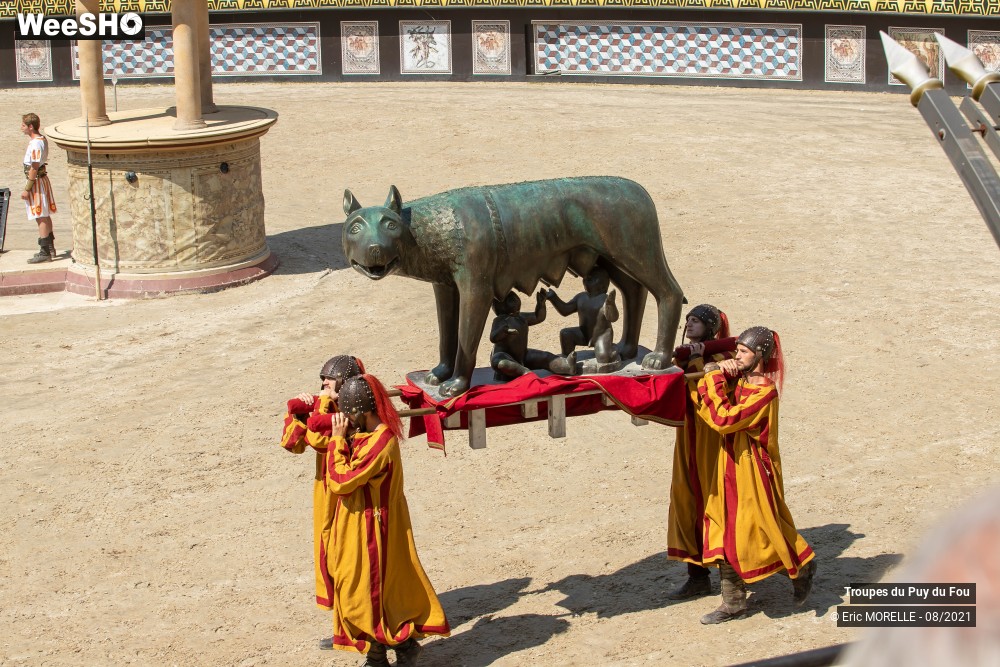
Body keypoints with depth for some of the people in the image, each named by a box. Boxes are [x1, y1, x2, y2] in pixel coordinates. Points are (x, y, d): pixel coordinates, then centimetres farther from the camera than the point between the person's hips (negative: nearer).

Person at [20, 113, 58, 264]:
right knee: (45, 216, 17)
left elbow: (34, 168, -22)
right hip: (42, 178, 10)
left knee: (41, 218, -6)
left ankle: (44, 252, -3)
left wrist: (27, 189, -20)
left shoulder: (35, 144, -21)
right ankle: (50, 248, 26)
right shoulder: (42, 139, 9)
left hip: (36, 181, -10)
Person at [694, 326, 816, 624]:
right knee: (724, 535, 7)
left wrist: (714, 378, -21)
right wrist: (717, 372, -5)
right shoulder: (738, 381, 5)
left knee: (762, 529, 3)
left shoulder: (765, 392, -20)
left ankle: (803, 567, 31)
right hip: (731, 469, 8)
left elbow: (724, 418, -28)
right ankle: (733, 602, 14)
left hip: (754, 472, -8)